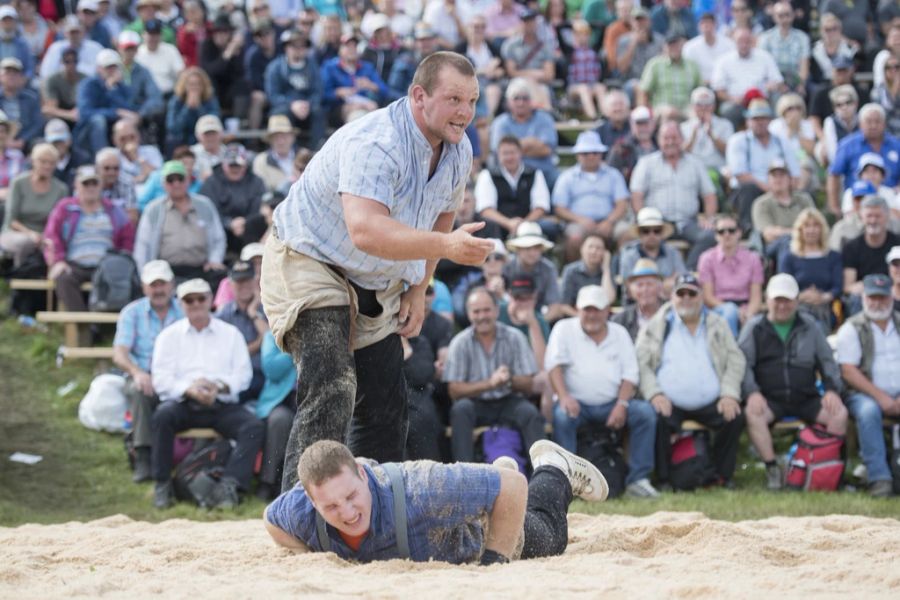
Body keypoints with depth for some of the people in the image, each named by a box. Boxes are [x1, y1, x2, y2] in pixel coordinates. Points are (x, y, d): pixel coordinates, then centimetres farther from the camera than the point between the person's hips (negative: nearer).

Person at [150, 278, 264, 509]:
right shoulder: (169, 336, 15)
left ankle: (228, 484, -36)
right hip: (183, 404, -1)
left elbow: (243, 374, 6)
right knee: (162, 415, -34)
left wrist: (219, 386, -15)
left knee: (254, 426, -27)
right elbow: (161, 379, 2)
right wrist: (189, 390, -17)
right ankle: (162, 484, -26)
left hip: (223, 405, 1)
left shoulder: (230, 333, 17)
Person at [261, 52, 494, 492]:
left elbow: (441, 216, 16)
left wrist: (418, 290, 7)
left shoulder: (458, 151, -3)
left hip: (375, 288, 8)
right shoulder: (374, 143, -31)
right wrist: (447, 246, -53)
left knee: (387, 407, 8)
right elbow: (366, 231, -45)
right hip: (307, 262, -8)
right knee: (332, 390, -25)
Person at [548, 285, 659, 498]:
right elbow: (554, 366, -6)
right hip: (577, 402, -2)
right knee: (562, 416, -35)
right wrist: (564, 396, -24)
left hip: (611, 404, 3)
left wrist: (621, 405, -11)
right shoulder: (564, 329, 6)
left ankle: (638, 479, -19)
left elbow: (630, 374, 7)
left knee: (646, 412, -21)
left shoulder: (619, 333, 14)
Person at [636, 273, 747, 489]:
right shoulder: (656, 327, 9)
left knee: (735, 419, -23)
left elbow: (735, 361, 10)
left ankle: (722, 475, -6)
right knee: (657, 421, -33)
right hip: (670, 405, -2)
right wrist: (654, 394, -15)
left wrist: (730, 394, -7)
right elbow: (641, 363, 1)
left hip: (710, 405, 2)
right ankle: (663, 479, -17)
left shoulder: (717, 325, 15)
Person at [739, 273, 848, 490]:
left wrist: (832, 389, -2)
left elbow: (827, 361, 17)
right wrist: (752, 392, -18)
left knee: (840, 413, -23)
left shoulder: (809, 326, 16)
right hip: (769, 399, -2)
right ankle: (772, 468, -23)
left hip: (806, 399, 2)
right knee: (752, 414, -34)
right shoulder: (754, 328, 8)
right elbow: (743, 363, 0)